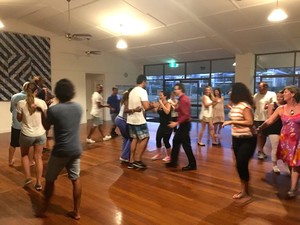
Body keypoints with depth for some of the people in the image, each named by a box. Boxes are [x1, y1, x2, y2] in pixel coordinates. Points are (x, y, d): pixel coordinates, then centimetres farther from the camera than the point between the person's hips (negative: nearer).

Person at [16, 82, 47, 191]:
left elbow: (19, 119, 0)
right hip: (40, 134, 1)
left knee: (24, 155, 26)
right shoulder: (42, 102, -9)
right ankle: (39, 183, 19)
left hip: (26, 134, -1)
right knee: (38, 157, 13)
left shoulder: (21, 103, -13)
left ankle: (27, 177, 25)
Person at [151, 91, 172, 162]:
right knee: (158, 139, 5)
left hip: (168, 125, -7)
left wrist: (161, 103, -27)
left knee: (166, 141, -4)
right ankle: (158, 154, 23)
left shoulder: (168, 104, -13)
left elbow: (167, 112, -32)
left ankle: (169, 156, 15)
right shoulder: (159, 104, 7)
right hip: (162, 125, 7)